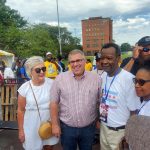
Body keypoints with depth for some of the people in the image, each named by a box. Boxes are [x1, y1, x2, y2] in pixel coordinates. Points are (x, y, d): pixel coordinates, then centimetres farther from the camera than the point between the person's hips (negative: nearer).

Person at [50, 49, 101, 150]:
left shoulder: (96, 79, -6)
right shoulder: (60, 79, -8)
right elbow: (54, 103, -4)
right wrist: (55, 124, -4)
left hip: (89, 128, 1)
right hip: (66, 127, 0)